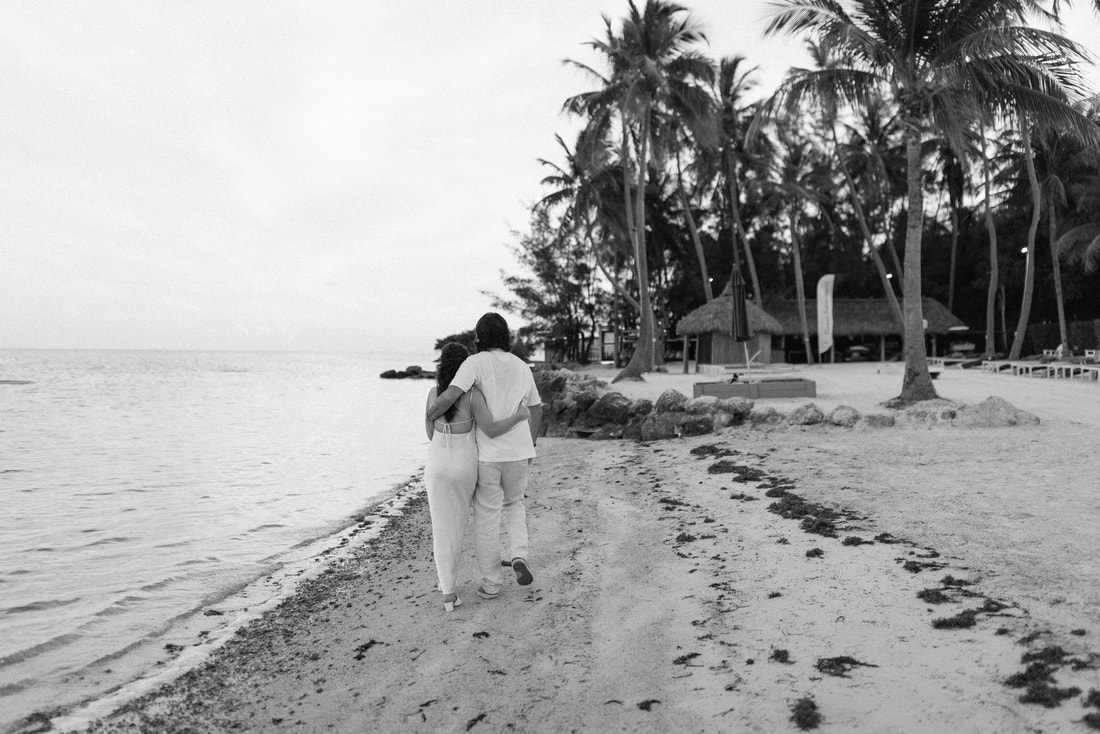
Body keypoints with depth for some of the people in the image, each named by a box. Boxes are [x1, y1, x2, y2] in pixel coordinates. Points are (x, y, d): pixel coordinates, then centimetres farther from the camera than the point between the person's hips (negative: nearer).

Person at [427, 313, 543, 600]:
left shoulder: (475, 363, -11)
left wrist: (429, 416, -6)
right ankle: (519, 557, 5)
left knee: (486, 518, 11)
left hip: (486, 454, -3)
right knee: (514, 504, 27)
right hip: (518, 453, 4)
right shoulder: (522, 367, 6)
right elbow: (536, 411, 16)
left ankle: (491, 583, 19)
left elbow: (449, 396, -26)